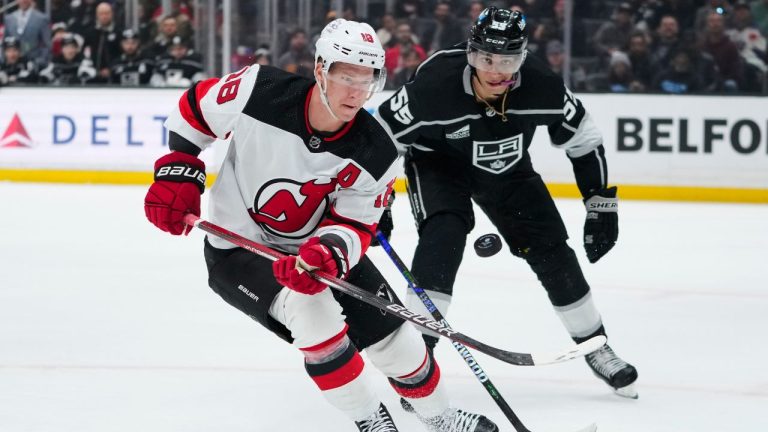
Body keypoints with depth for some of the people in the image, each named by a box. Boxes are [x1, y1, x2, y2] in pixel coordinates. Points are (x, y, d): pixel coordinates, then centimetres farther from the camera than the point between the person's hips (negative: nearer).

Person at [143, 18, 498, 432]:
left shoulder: (375, 155, -20)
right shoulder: (258, 91, -27)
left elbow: (354, 226, -16)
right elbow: (194, 108, -9)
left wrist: (327, 252, -38)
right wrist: (177, 174, -14)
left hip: (317, 246, 4)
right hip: (237, 245, -4)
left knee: (390, 330, 2)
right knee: (312, 308, -29)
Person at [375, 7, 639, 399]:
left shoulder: (542, 86, -27)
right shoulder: (435, 86, -37)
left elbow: (583, 139, -9)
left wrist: (601, 204, -7)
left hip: (506, 169, 3)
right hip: (437, 162, -3)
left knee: (551, 251, 1)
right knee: (442, 238, -28)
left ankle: (594, 346, 20)